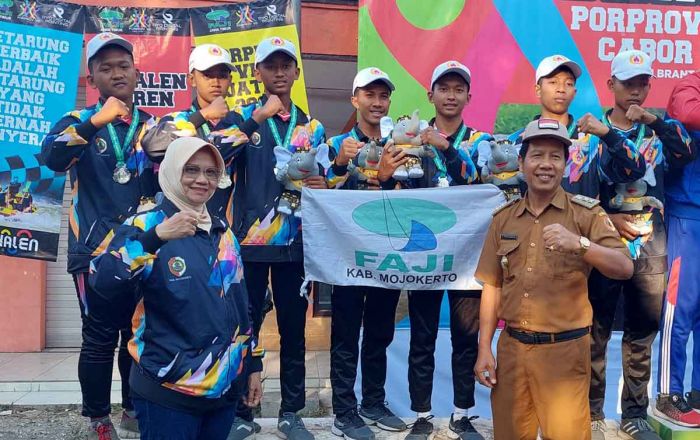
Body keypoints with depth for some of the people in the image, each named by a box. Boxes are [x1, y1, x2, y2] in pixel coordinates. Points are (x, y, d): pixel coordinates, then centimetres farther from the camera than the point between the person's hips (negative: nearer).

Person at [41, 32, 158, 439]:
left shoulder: (154, 125, 11)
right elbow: (51, 157, -19)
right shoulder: (78, 123, 3)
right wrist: (96, 121, -27)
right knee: (99, 338, 0)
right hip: (97, 251, -3)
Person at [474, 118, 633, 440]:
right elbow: (492, 286, 8)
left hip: (564, 349, -3)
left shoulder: (585, 213, -4)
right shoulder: (504, 218, 6)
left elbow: (624, 268, -16)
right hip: (511, 347, 3)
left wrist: (578, 244, -34)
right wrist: (484, 349, 3)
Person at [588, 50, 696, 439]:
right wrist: (609, 218, -10)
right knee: (597, 329, 0)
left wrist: (653, 121, -19)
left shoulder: (660, 130, 10)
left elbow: (687, 154, -12)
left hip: (651, 244, 3)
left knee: (643, 331, 8)